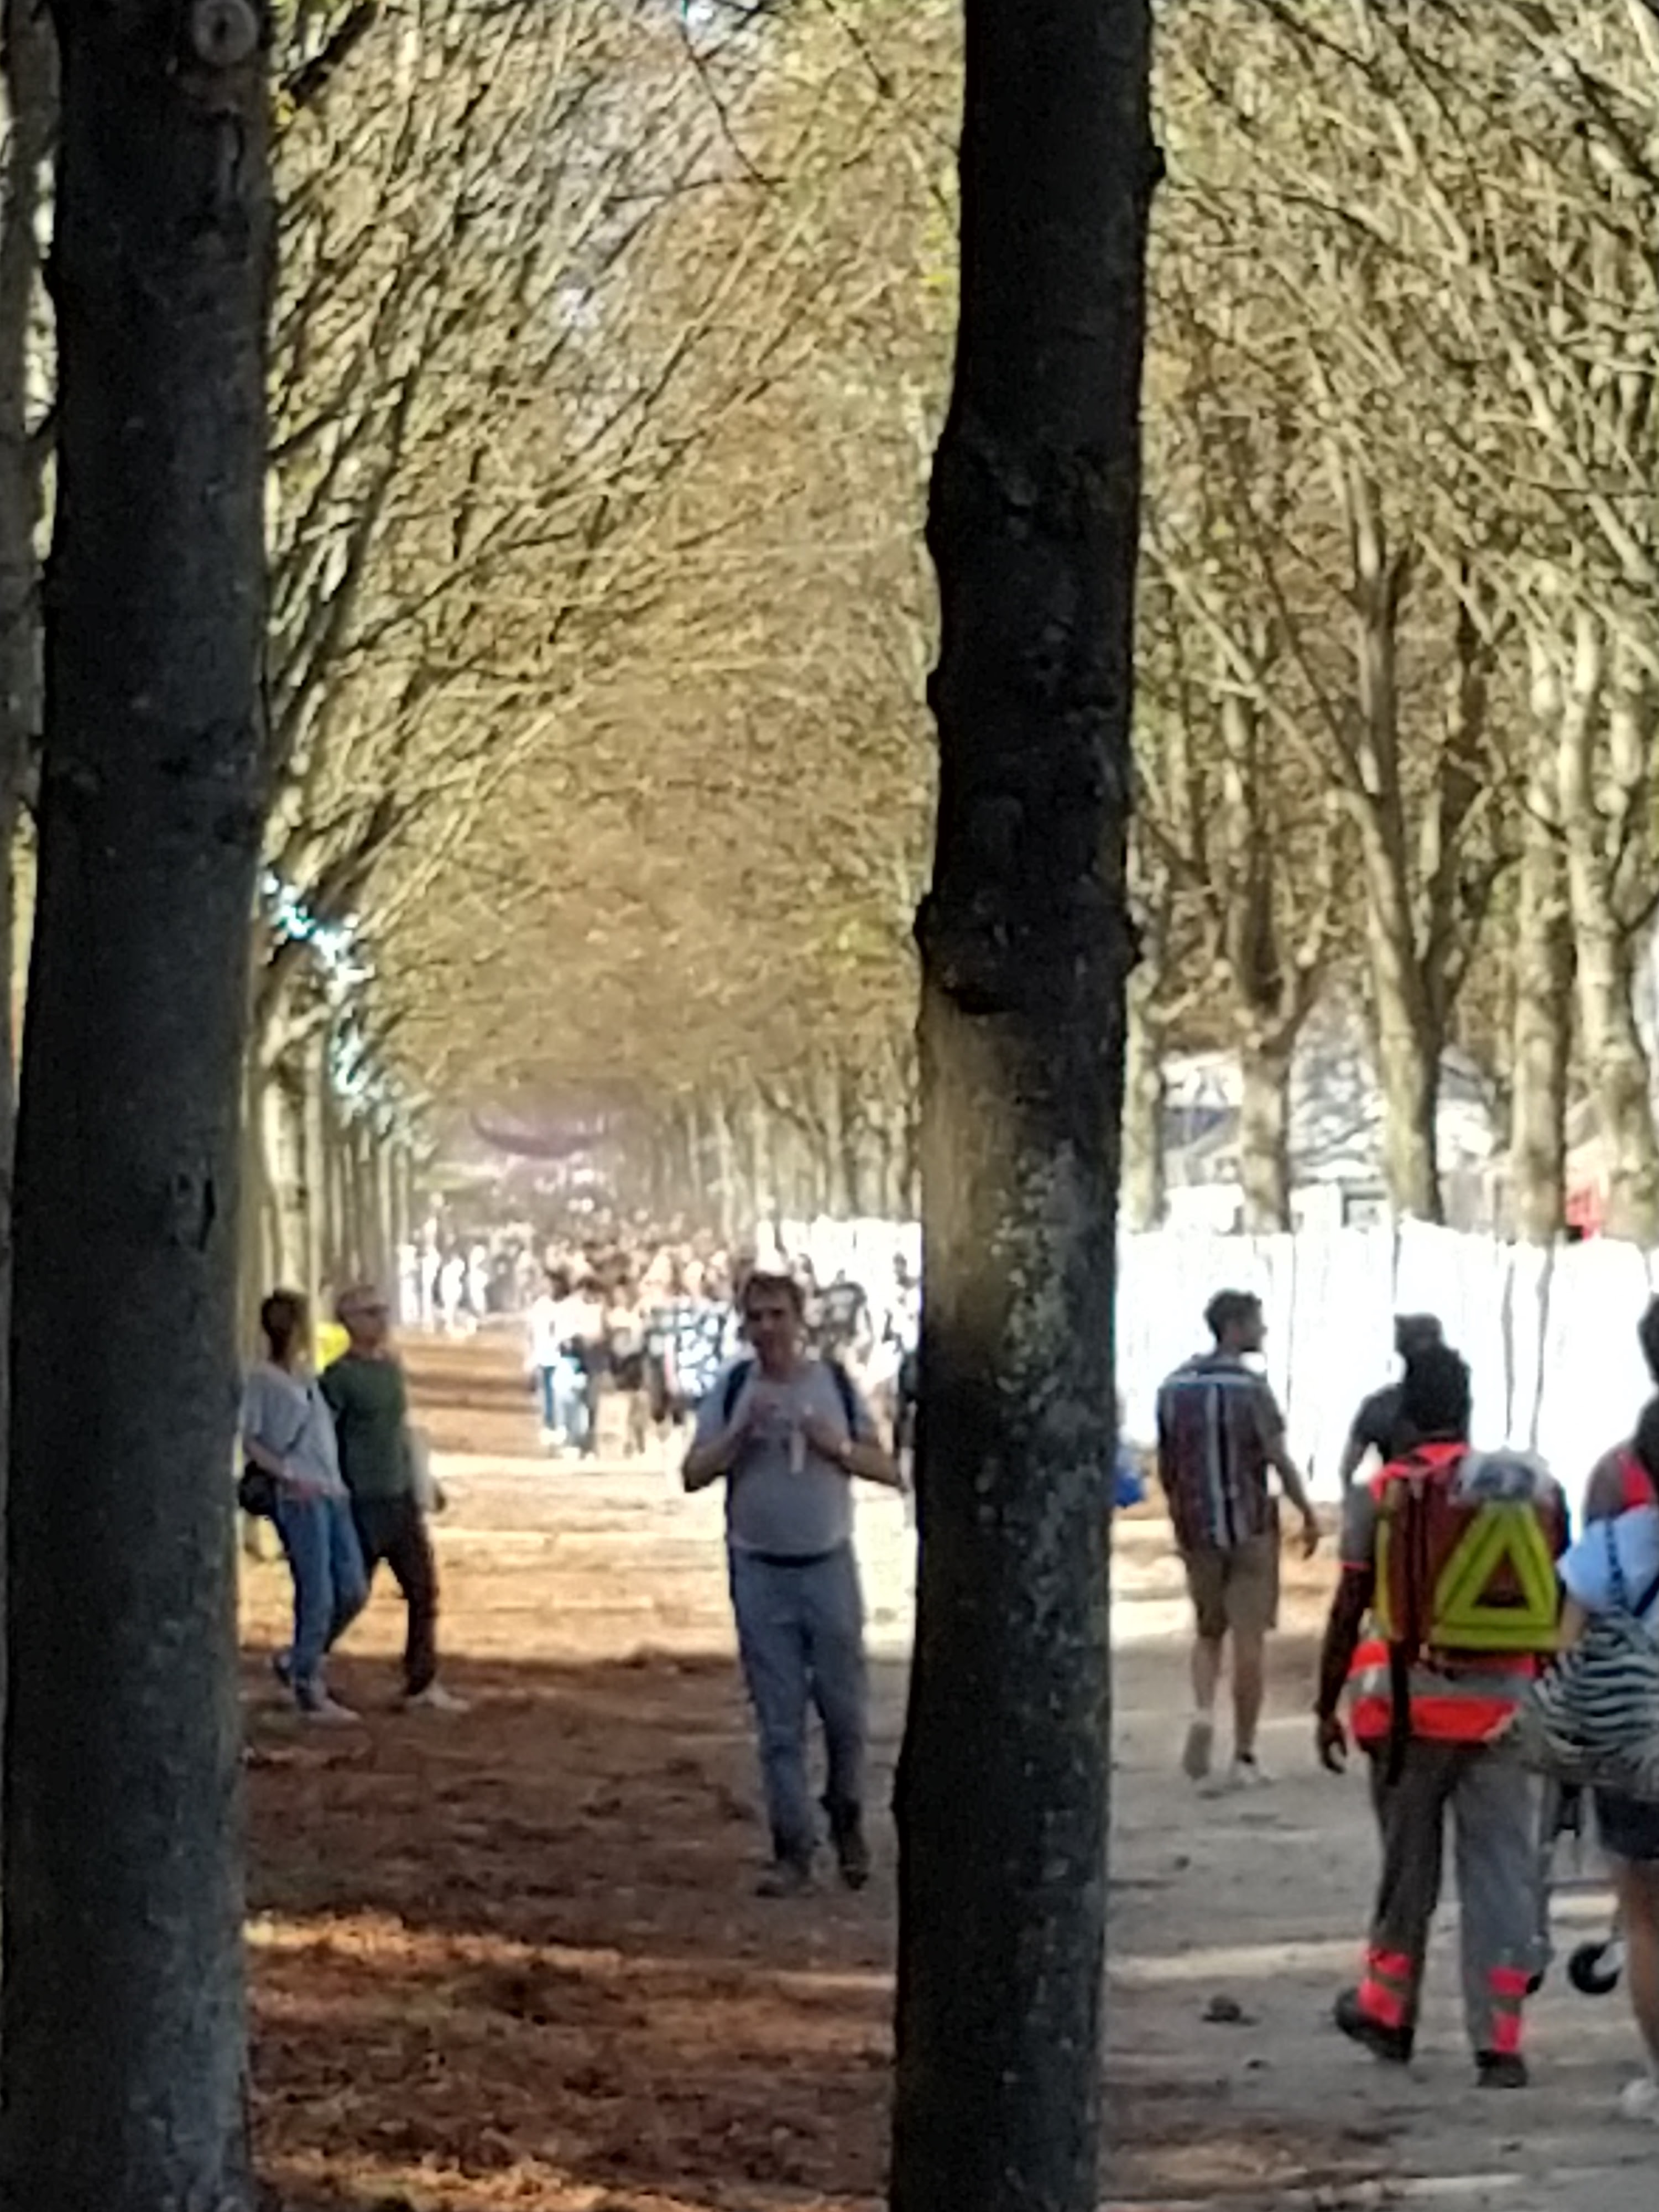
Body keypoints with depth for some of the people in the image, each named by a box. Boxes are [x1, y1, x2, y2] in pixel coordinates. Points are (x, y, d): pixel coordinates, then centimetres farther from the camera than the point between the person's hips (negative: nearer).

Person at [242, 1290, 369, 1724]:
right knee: (317, 1595, -7)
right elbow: (249, 1441, -8)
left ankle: (299, 1661, 23)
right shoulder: (262, 1379, -6)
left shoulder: (308, 1376, 16)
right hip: (299, 1499, -8)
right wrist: (289, 1476, -17)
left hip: (332, 1493, 8)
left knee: (353, 1589, 6)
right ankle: (309, 1690, 2)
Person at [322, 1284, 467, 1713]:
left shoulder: (392, 1366, 10)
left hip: (402, 1500, 7)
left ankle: (422, 1686, 7)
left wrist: (417, 1488, 17)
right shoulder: (340, 1378, -13)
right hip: (362, 1504, -7)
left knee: (424, 1590, 3)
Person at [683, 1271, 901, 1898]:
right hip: (760, 1571, 0)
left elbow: (887, 1469, 5)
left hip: (828, 1565, 0)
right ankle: (793, 1850, 4)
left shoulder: (836, 1384, 3)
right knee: (779, 1723, 0)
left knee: (844, 1710, 4)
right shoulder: (732, 1391, 1)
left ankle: (847, 1823, 26)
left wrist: (837, 1446, -13)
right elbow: (694, 1475, -3)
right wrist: (742, 1432, -17)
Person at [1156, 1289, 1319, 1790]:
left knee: (1209, 1631, 18)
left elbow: (1166, 1466, 10)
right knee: (1249, 1639, 3)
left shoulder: (1175, 1387, 5)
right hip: (1249, 1527, -4)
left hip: (1197, 1528, 5)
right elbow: (1280, 1460, -15)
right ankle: (1244, 1757, 5)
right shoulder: (1250, 1389, -13)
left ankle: (1203, 1712, -8)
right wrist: (1309, 1515, -4)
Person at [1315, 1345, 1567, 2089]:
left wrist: (1327, 1707, 3)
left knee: (1408, 1862, 14)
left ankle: (1387, 2010, 29)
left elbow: (1348, 1611, -5)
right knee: (1501, 1868, 3)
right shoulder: (1536, 1489, 3)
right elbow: (1561, 1611, 8)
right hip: (1504, 1705, 1)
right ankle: (1500, 2042, -2)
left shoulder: (1382, 1496, -5)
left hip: (1412, 1702, -1)